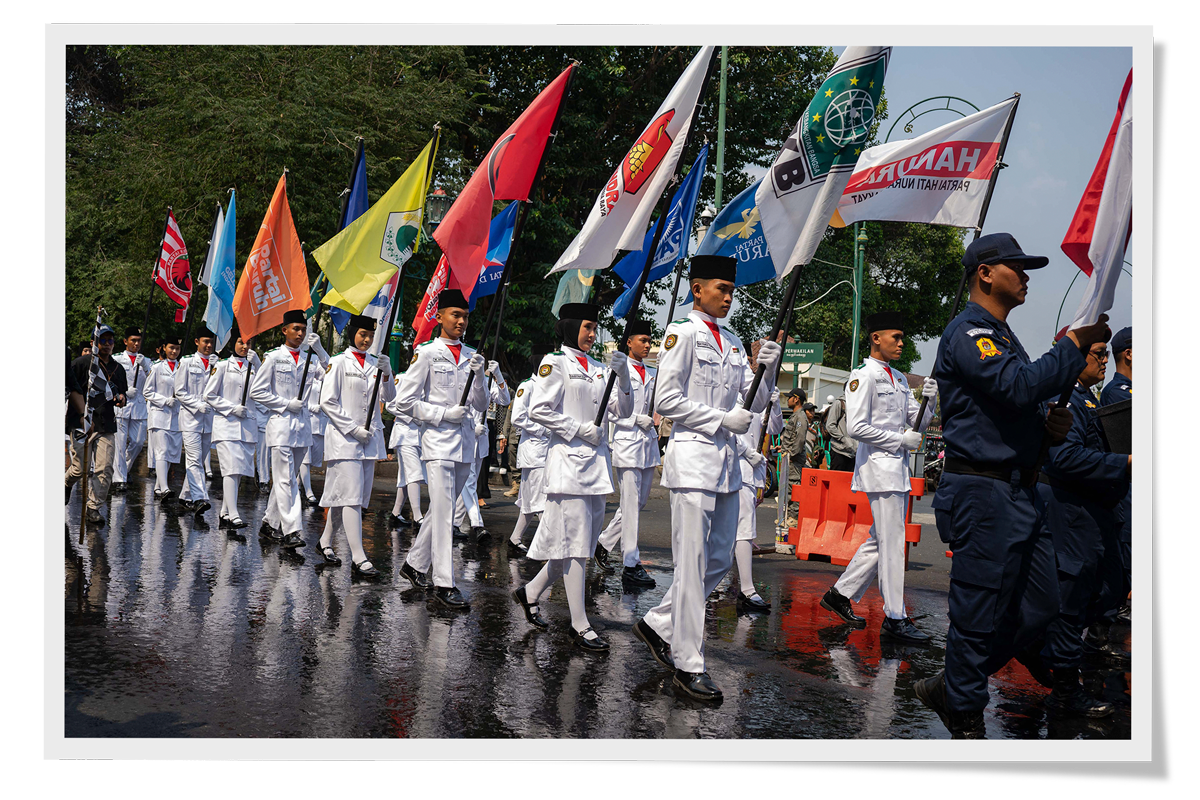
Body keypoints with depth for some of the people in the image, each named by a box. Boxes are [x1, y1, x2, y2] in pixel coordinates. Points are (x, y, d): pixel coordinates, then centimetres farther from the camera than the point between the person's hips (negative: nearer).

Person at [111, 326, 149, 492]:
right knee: (119, 443, -8)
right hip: (120, 404, -3)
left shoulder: (145, 361, 14)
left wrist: (144, 366, -16)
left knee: (138, 442, 3)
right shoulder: (116, 359, 7)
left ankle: (124, 469, 28)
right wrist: (123, 391, -10)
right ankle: (118, 479, -7)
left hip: (139, 405, 3)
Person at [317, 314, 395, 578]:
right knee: (351, 496, -11)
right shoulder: (340, 362, -3)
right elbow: (327, 402, -7)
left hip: (370, 438, 6)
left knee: (344, 495, 12)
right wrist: (353, 429, -12)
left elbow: (388, 397, 6)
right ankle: (358, 558, -14)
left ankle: (326, 542, 28)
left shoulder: (375, 363, 12)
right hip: (345, 438, -6)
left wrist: (386, 373, -12)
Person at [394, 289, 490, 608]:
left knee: (441, 509, 13)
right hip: (438, 441, -6)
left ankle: (414, 564, 28)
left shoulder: (472, 356, 13)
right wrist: (444, 414, -12)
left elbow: (481, 405, 12)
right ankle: (444, 583, -6)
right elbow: (405, 401, -5)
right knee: (444, 512, -9)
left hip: (465, 443, 6)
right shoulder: (427, 353, -2)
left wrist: (478, 375, -5)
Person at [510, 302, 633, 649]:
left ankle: (531, 592, 29)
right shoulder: (555, 363, -4)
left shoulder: (598, 369, 17)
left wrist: (623, 376, -2)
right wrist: (580, 429, -13)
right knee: (575, 543, -6)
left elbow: (622, 411, 13)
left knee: (583, 540, 11)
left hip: (597, 461, 8)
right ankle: (579, 625, 0)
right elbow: (538, 410, -12)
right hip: (569, 461, -8)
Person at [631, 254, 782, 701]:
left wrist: (767, 370, -2)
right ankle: (688, 665, 1)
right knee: (692, 564, -5)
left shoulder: (733, 343, 17)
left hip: (727, 461, 8)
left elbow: (754, 404, 15)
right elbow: (666, 400, -12)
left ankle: (658, 625, 26)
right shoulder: (683, 334, -5)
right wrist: (722, 419, -14)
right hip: (692, 458, -8)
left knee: (720, 560, 12)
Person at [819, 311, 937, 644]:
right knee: (892, 543, -7)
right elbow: (857, 427, -18)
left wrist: (928, 400, -1)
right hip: (879, 468, -9)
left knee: (880, 540, 13)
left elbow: (916, 422, 19)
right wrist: (901, 439, -15)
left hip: (898, 468, 9)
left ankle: (841, 593, 24)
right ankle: (895, 619, -2)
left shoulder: (899, 379, 17)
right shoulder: (863, 376, -9)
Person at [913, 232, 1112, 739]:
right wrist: (1077, 344, -17)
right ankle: (965, 722, 12)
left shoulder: (1003, 336, 23)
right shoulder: (968, 332, -9)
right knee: (979, 615, -3)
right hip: (983, 493, -10)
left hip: (1020, 495, 10)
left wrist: (1050, 426, 7)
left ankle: (950, 688, 24)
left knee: (1039, 608, 11)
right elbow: (1020, 386, -25)